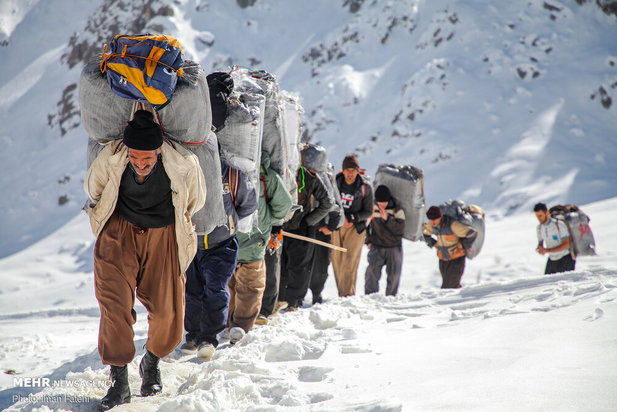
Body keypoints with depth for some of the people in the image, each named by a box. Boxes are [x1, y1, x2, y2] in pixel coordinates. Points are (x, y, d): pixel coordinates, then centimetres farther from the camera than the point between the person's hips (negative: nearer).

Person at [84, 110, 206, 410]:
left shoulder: (183, 164, -22)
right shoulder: (109, 159, -21)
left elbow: (195, 201, 2)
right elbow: (93, 191, 5)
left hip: (164, 235, 0)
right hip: (119, 231, 0)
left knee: (167, 310, -3)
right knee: (115, 303, -14)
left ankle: (152, 362, 26)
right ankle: (119, 380, -4)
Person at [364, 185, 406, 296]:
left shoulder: (397, 210, -4)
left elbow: (400, 230, -15)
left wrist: (387, 219, -23)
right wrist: (368, 241, 7)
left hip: (394, 247, 0)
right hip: (377, 246, 0)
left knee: (394, 274, 1)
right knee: (372, 270, -19)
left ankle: (390, 297, 17)